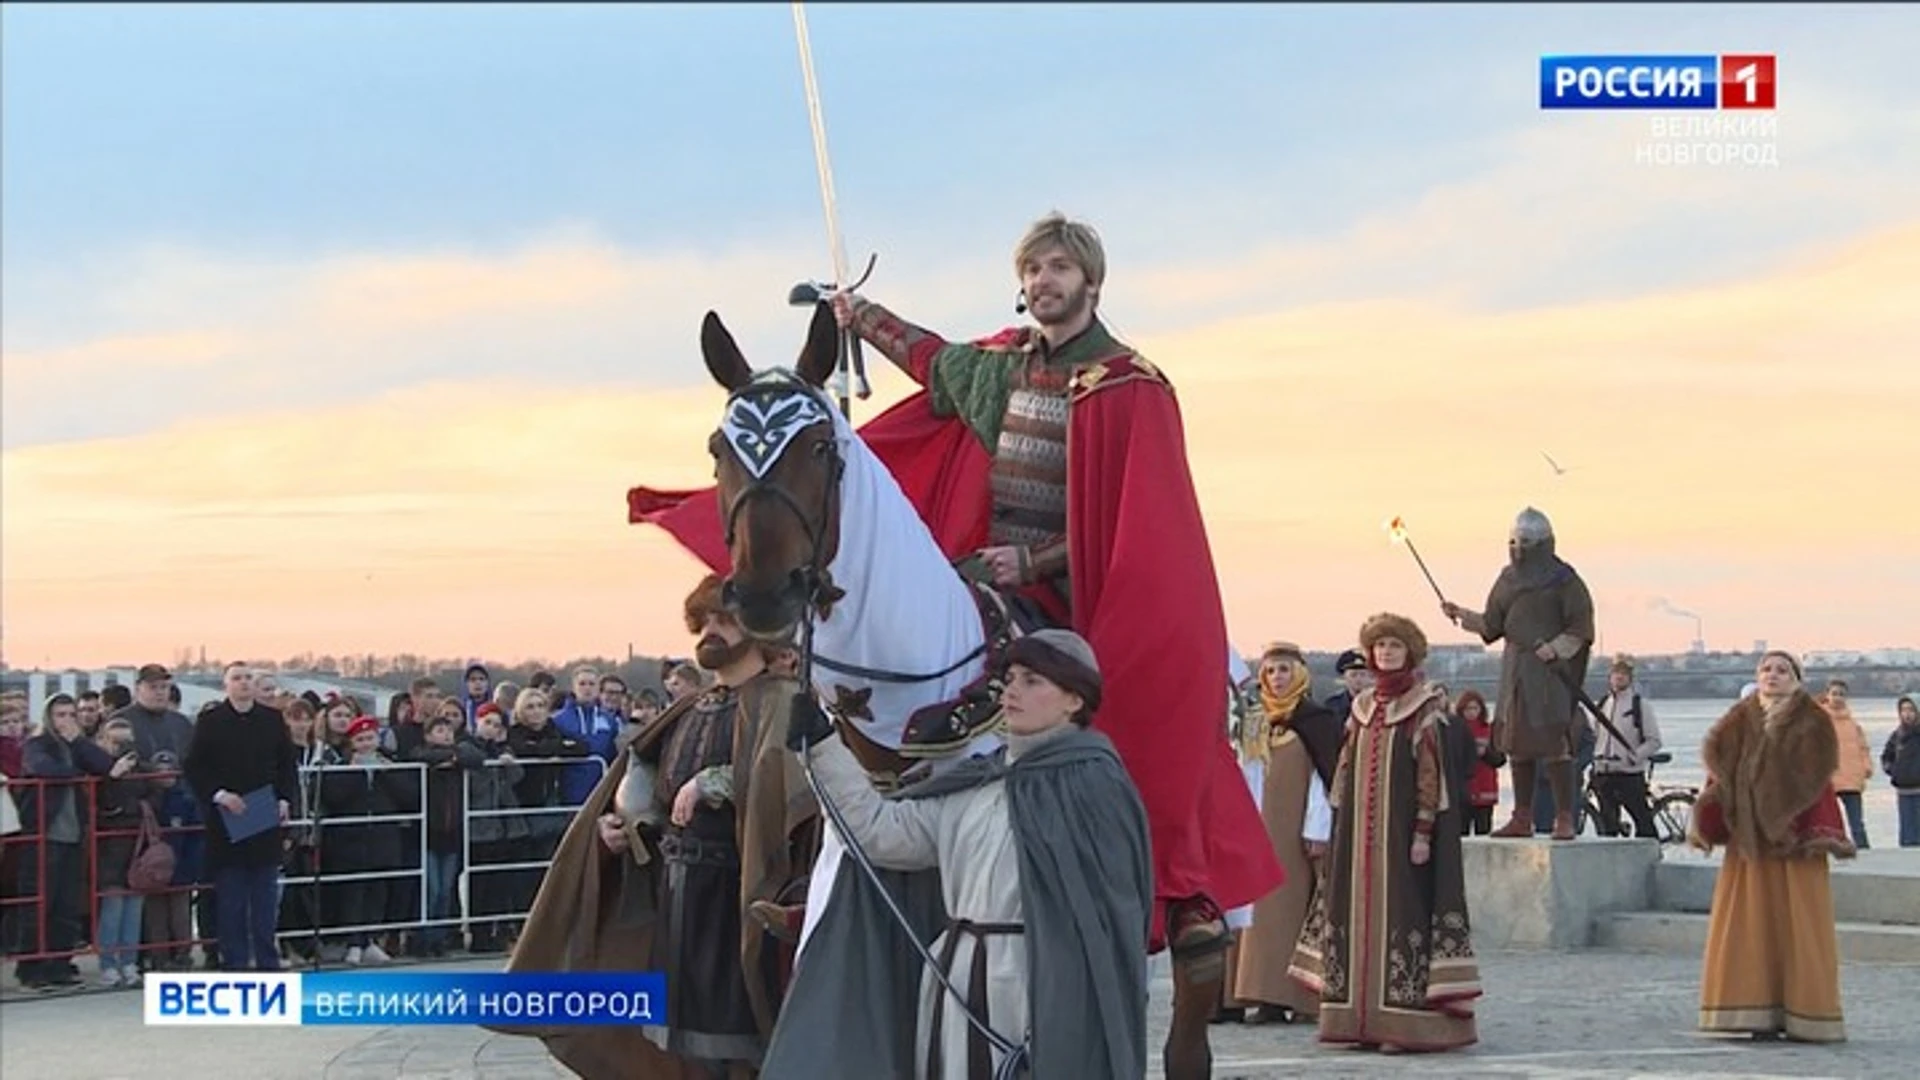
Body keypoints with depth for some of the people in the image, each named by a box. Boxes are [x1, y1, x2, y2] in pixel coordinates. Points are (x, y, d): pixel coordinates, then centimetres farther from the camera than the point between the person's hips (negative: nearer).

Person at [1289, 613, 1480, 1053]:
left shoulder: (1424, 708, -2)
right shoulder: (1362, 708, 14)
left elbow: (1431, 773, -7)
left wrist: (1423, 833, -14)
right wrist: (1340, 831, 10)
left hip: (1403, 831, -6)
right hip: (1360, 831, 6)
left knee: (1403, 913, -8)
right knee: (1360, 915, 4)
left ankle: (1404, 1020, -7)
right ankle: (1362, 1017, 8)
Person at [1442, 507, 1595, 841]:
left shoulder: (1563, 581, -4)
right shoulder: (1509, 579, 15)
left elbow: (1581, 629, -7)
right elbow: (1493, 625, 16)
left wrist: (1554, 649, -20)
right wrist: (1461, 615, 3)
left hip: (1549, 671, -7)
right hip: (1515, 670, 7)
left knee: (1553, 743, -12)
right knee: (1516, 742, 8)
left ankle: (1564, 818, -10)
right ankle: (1523, 817, 14)